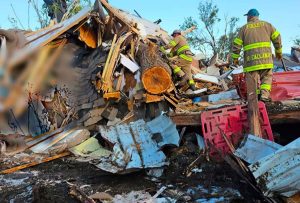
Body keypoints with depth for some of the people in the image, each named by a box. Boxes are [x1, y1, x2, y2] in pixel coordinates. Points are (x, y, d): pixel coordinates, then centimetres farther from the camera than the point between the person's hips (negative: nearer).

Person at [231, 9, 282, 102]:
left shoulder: (244, 28, 11)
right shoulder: (267, 25, 15)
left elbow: (237, 44, 6)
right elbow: (277, 37, 12)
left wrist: (235, 57, 14)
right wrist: (279, 51, 23)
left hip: (251, 59, -1)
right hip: (266, 58, 1)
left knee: (253, 80, 4)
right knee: (267, 77, 10)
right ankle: (264, 95, -7)